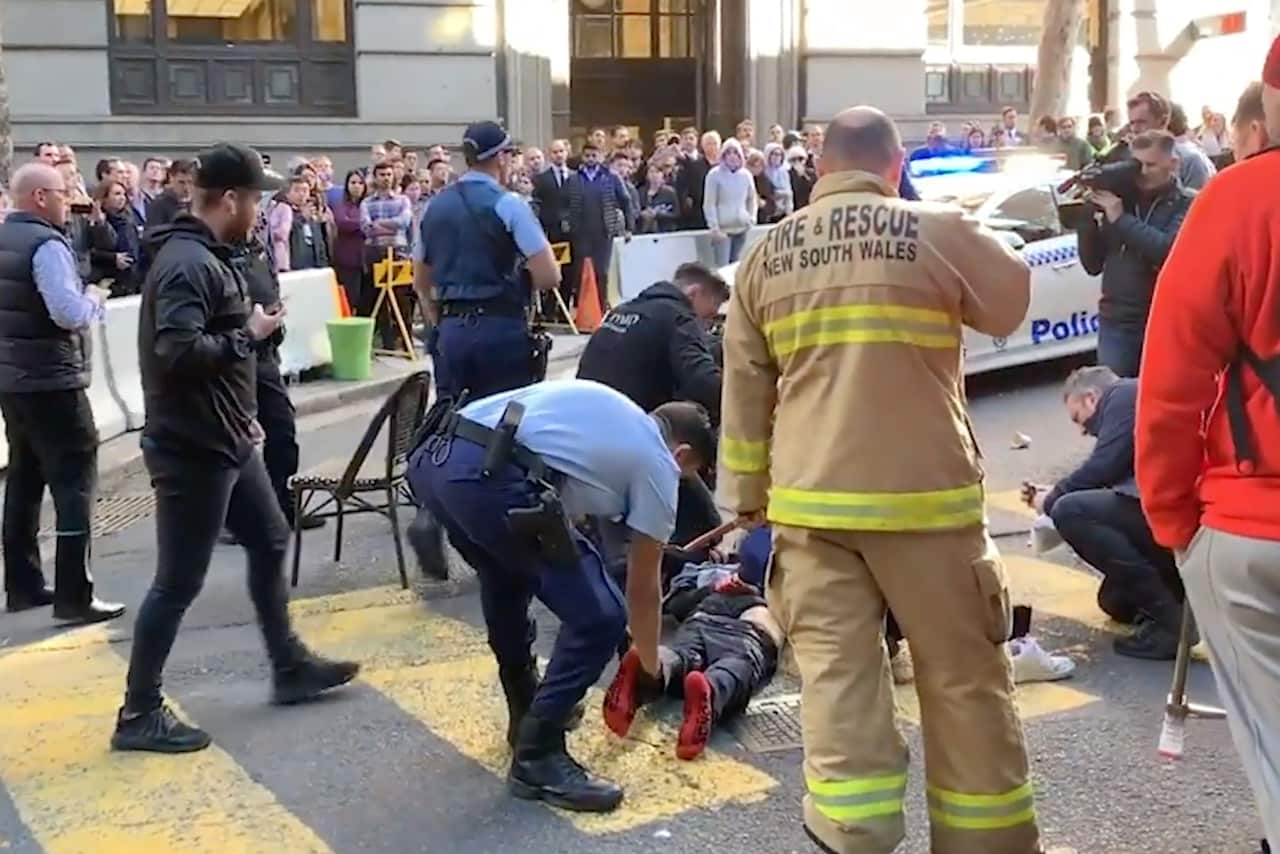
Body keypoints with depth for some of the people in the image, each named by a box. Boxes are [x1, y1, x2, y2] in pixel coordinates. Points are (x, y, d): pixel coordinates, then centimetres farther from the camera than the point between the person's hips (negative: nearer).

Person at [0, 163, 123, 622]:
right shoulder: (47, 244, -17)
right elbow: (69, 313, -26)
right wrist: (95, 298, -6)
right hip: (52, 382, -9)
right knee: (74, 483, -5)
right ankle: (74, 596, -5)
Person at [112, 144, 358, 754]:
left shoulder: (207, 256, 12)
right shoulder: (187, 263, -21)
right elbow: (180, 354, -33)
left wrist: (242, 416, 19)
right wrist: (250, 333, -19)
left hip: (224, 441, 11)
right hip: (191, 450, -11)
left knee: (269, 543, 20)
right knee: (178, 583, -2)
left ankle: (289, 668, 33)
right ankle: (138, 712, 10)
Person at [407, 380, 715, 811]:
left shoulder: (602, 404, 34)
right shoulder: (658, 465, 16)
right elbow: (642, 588, 23)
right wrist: (650, 669, 39)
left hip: (431, 460, 9)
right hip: (490, 479, -9)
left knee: (507, 572, 34)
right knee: (599, 619, 2)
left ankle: (528, 714, 44)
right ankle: (537, 757, 9)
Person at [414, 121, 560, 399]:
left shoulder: (435, 207, 12)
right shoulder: (508, 204, -6)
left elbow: (421, 283, 20)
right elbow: (549, 276, -12)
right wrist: (519, 282, 7)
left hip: (451, 331, 5)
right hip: (500, 329, -5)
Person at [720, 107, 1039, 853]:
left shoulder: (767, 254, 7)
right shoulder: (940, 233, -6)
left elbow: (744, 390, 12)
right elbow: (1013, 306, 12)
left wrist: (748, 491, 21)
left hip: (812, 500, 3)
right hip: (925, 495, -2)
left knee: (836, 677, 5)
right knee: (964, 679, 11)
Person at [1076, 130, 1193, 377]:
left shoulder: (1185, 204, -2)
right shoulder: (1119, 199, 9)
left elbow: (1170, 250, -20)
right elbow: (1093, 264, 11)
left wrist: (1121, 219, -14)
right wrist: (1088, 219, -3)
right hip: (1116, 323, 4)